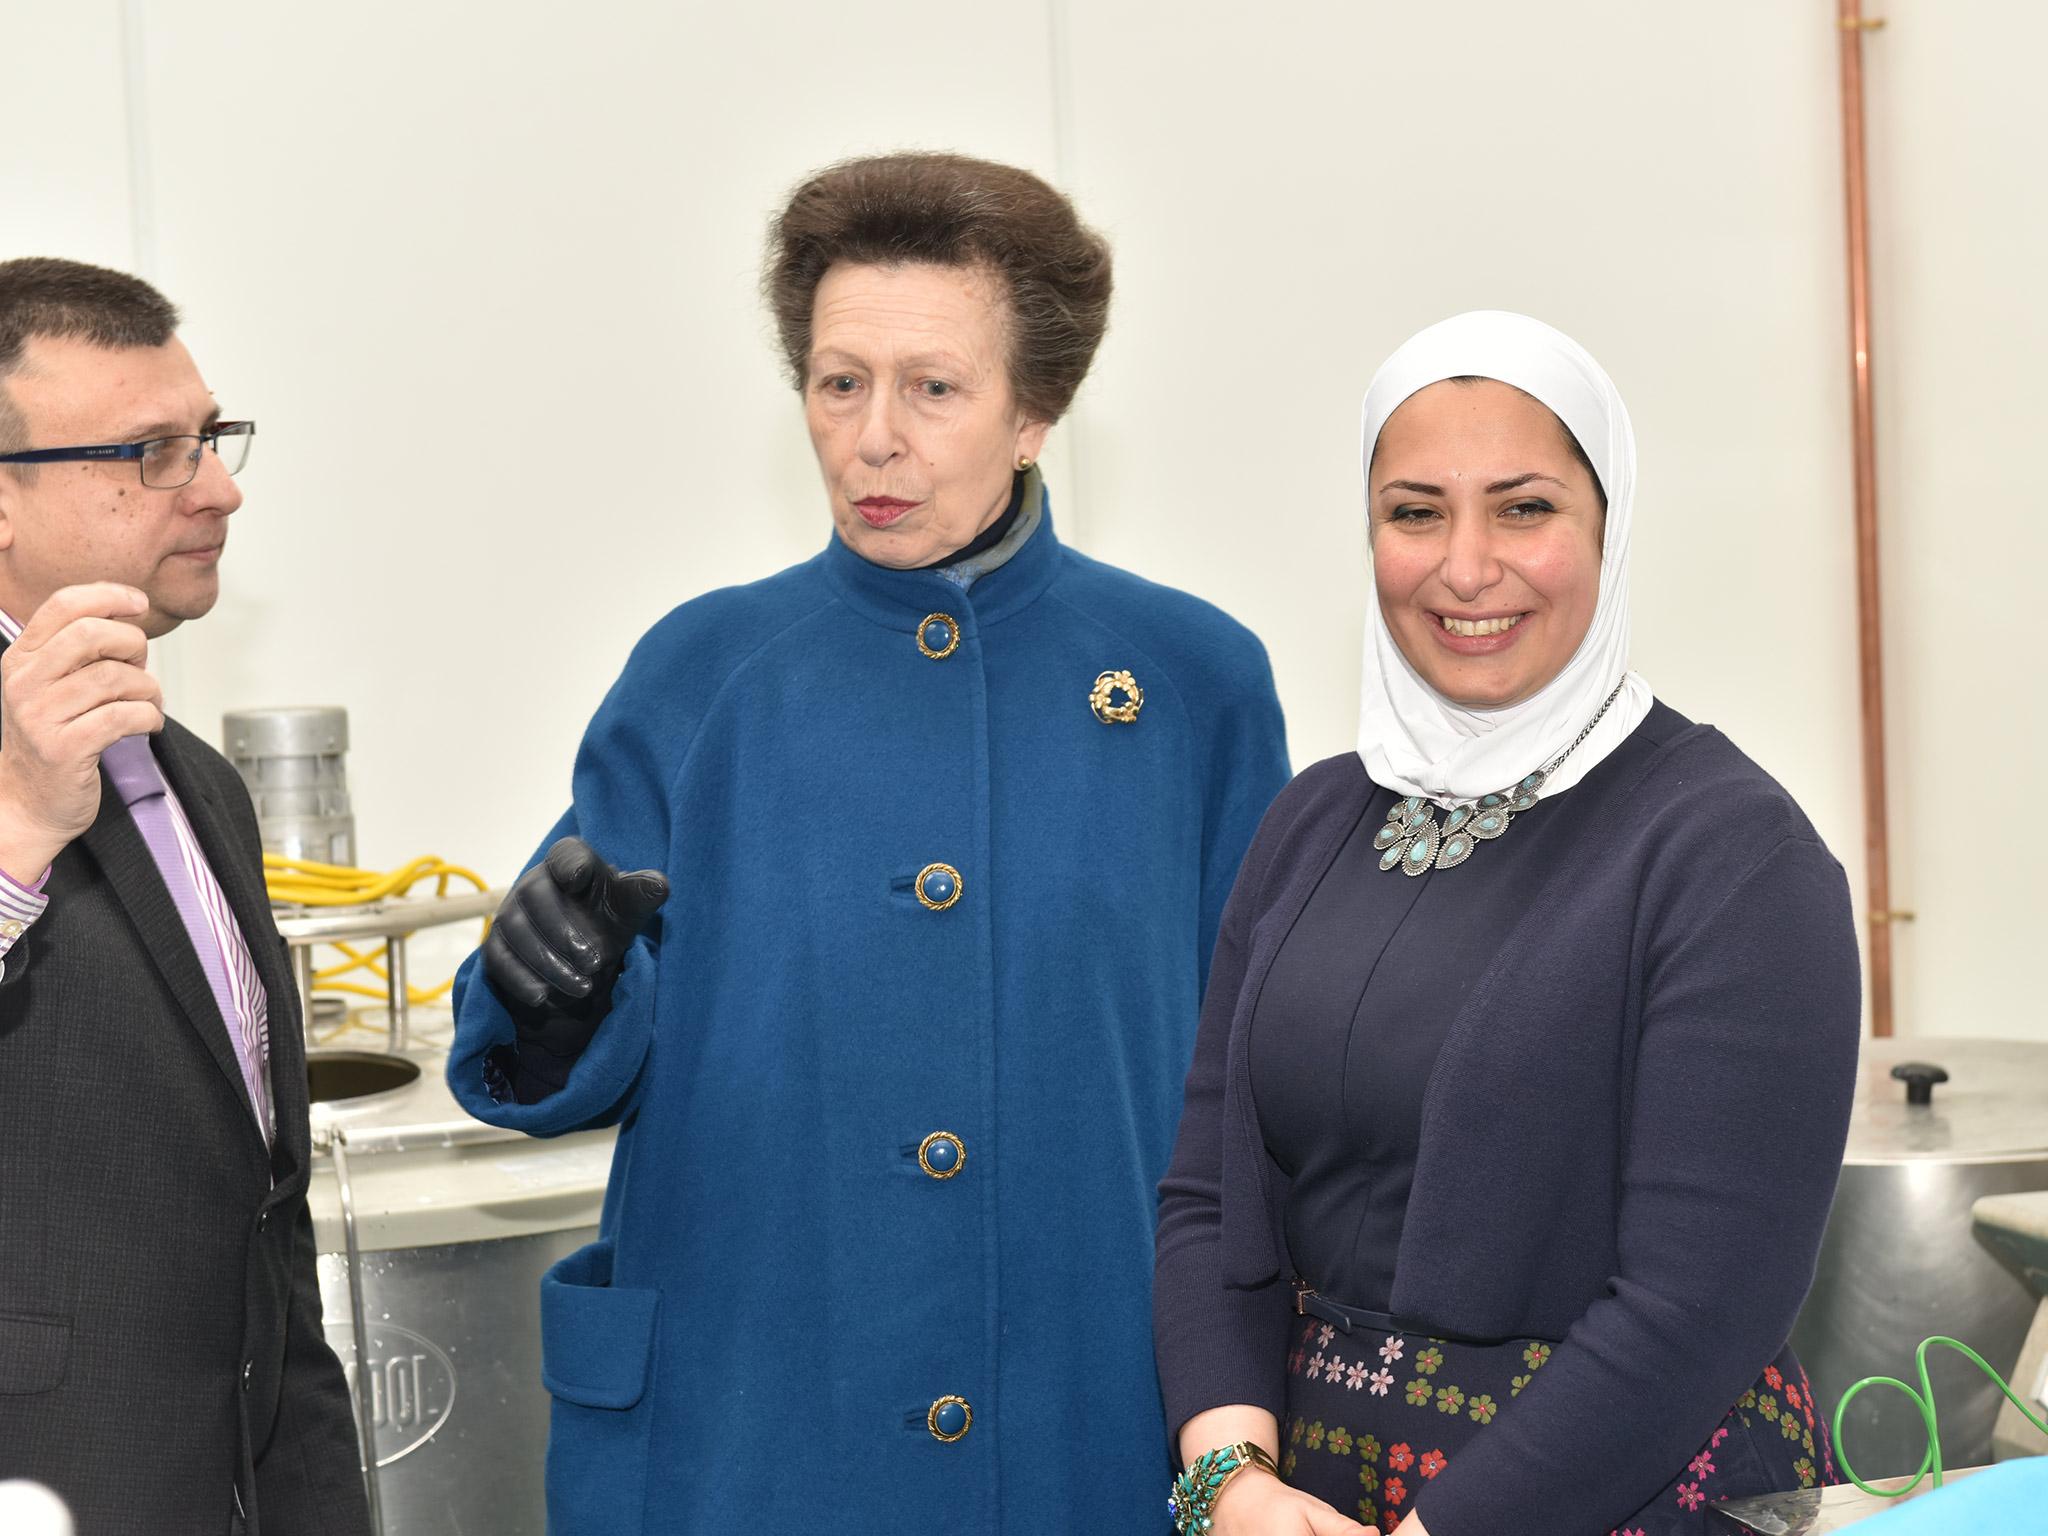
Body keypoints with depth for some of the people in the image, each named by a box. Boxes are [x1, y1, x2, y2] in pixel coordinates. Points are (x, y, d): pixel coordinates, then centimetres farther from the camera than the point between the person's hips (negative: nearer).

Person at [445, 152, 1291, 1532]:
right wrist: (551, 1010, -23)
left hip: (1098, 1425, 0)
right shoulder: (704, 674, -1)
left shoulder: (1191, 680, -2)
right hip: (736, 1420, 0)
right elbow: (608, 1060, -1)